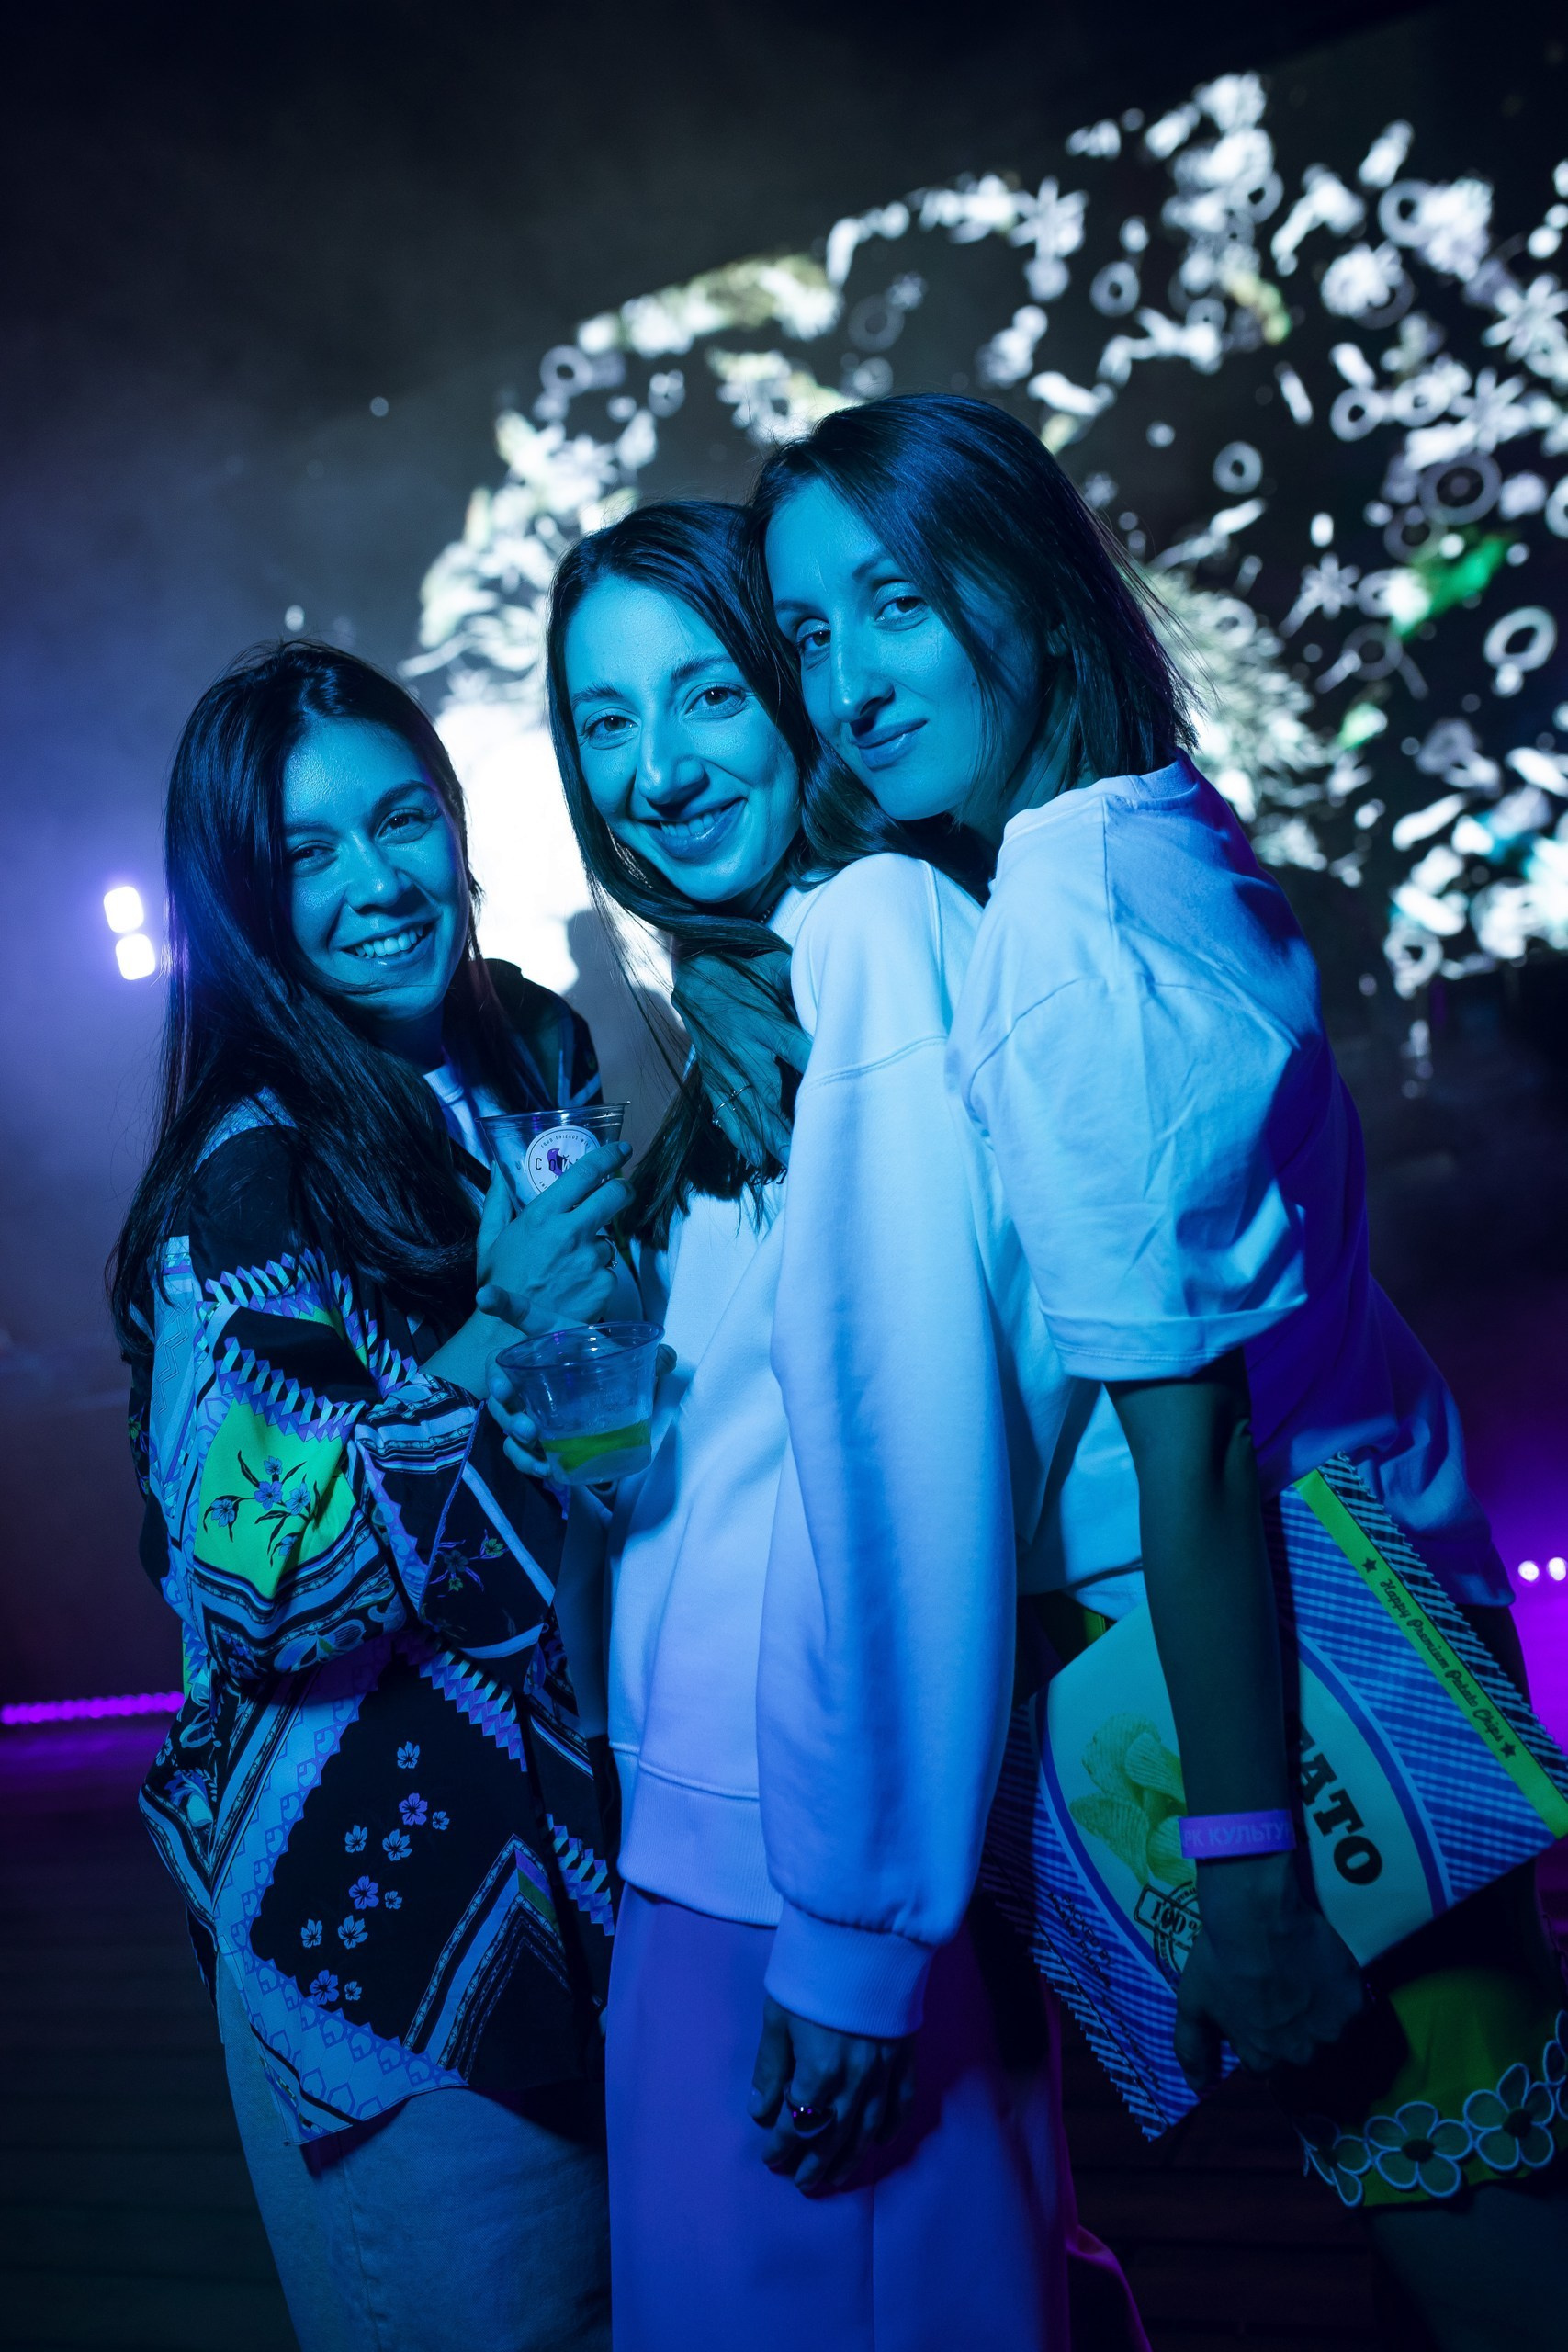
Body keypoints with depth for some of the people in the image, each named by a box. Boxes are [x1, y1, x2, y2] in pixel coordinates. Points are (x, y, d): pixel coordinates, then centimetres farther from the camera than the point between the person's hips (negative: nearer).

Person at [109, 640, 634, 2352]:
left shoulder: (544, 1056, 1)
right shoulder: (253, 1177, -18)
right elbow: (247, 1591, -21)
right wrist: (486, 1349, -31)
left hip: (587, 1811, 6)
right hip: (389, 1881, -6)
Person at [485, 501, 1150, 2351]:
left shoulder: (874, 920, -14)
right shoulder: (750, 994, 14)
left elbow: (915, 1442, -21)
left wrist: (862, 1931, -20)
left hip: (825, 1870, -8)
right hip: (712, 1838, 8)